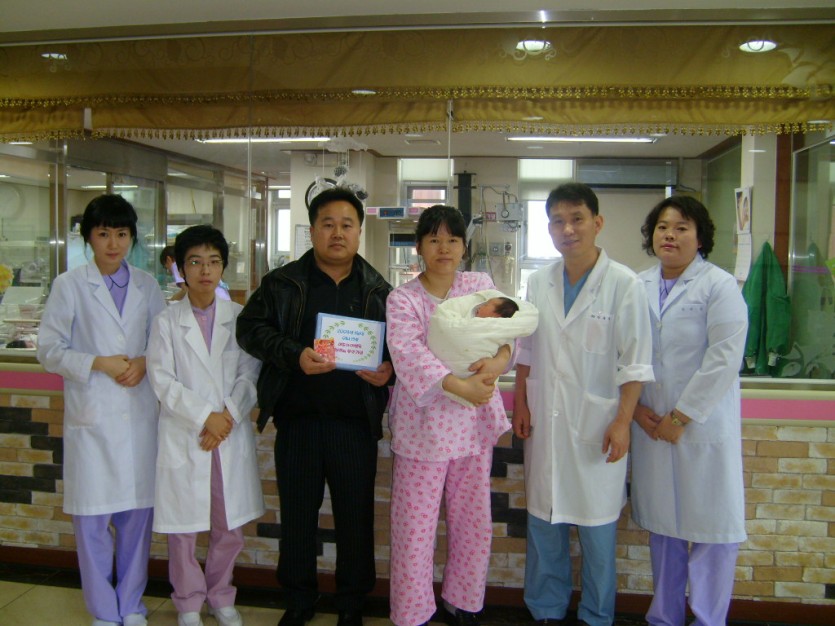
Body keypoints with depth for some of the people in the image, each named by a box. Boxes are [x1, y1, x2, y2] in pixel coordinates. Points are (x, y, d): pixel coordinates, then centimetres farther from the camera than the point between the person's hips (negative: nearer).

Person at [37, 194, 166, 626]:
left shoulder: (147, 285, 8)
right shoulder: (69, 286, 1)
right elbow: (48, 350, 0)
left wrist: (145, 362, -9)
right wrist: (98, 364, -12)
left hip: (140, 415, 2)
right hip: (91, 416, -2)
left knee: (138, 514, 9)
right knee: (92, 519, 5)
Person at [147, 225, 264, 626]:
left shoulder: (239, 317, 3)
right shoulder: (167, 321, 0)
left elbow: (250, 374, -1)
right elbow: (163, 381, -6)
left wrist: (227, 417, -13)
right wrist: (204, 416, -14)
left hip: (232, 437, 1)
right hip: (182, 438, -1)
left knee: (230, 528, 10)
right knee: (182, 528, 7)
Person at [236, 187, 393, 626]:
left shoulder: (379, 290, 7)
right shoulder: (282, 283, 4)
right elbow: (250, 327, -2)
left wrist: (389, 369, -11)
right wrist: (295, 356, -17)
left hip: (356, 423, 0)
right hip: (297, 419, 0)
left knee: (356, 516, 9)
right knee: (297, 513, 13)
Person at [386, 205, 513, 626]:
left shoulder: (480, 285, 5)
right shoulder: (403, 299, -7)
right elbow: (410, 355, -21)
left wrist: (499, 360, -24)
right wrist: (461, 386, -31)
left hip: (475, 423, 4)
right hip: (424, 427, -4)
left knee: (474, 525, 15)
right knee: (415, 529, 4)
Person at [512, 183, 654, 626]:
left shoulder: (624, 284, -9)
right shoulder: (539, 282, 4)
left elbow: (635, 362, -8)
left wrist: (622, 421, -11)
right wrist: (520, 403, 8)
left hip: (597, 424, -4)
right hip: (545, 421, 4)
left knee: (596, 528, 8)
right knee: (542, 522, 13)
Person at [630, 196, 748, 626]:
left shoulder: (719, 286, -5)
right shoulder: (638, 287, 8)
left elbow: (724, 359, -13)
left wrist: (681, 416, -13)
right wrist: (635, 407, -4)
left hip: (703, 426, -4)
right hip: (650, 426, 4)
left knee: (712, 527, 3)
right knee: (661, 524, 13)